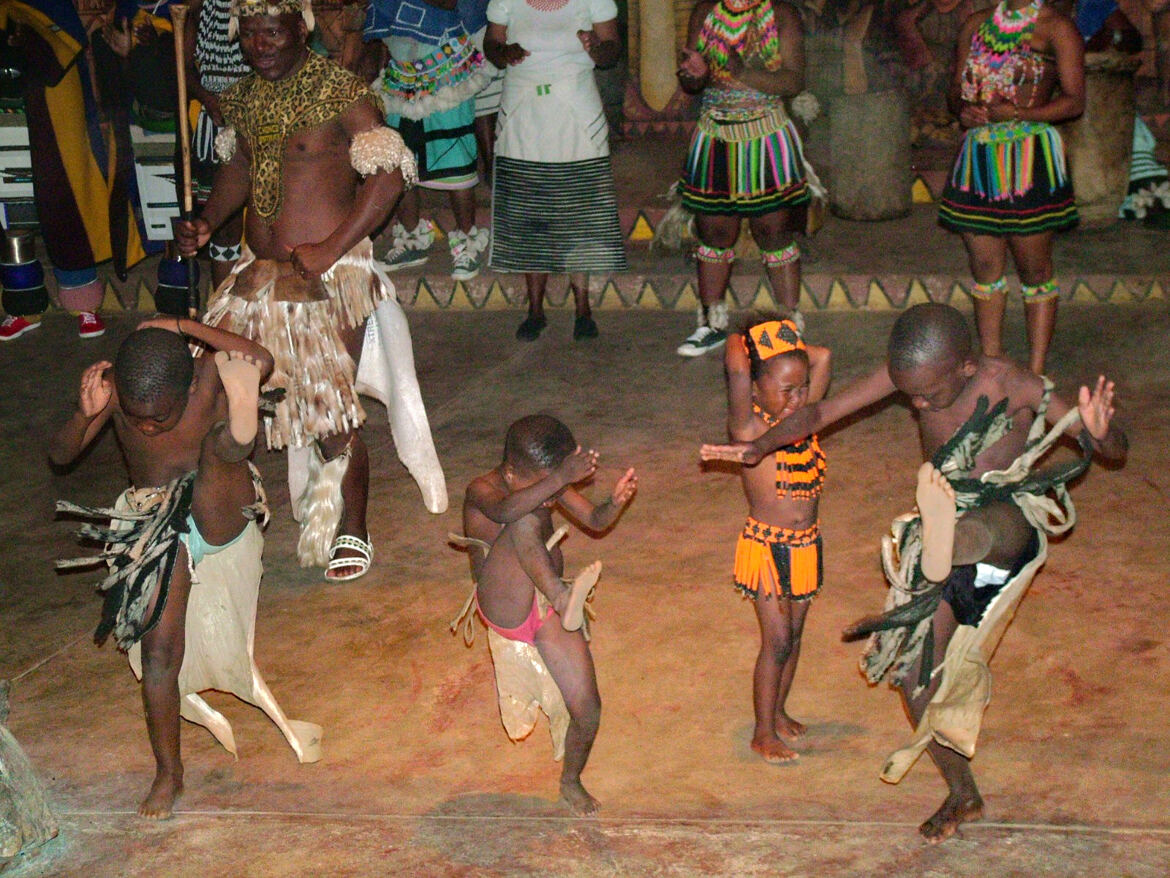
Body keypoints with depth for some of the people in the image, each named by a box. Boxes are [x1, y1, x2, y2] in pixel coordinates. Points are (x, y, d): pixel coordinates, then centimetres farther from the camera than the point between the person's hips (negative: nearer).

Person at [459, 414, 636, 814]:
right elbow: (507, 511, -35)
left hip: (547, 609, 5)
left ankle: (571, 781, 28)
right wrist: (560, 479, -48)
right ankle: (564, 599, -43)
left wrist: (616, 503, -18)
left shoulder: (548, 484, 7)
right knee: (526, 524, -30)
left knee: (587, 710, 0)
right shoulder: (481, 491, -11)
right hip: (504, 610, -5)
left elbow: (595, 520, 5)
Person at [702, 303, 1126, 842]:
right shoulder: (910, 372, -10)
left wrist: (1100, 432, -42)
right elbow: (823, 412, -9)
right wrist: (761, 445, -25)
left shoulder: (1016, 387, -21)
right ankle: (962, 793, 25)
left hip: (1008, 522, -3)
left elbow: (1114, 453, -18)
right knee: (914, 674, 10)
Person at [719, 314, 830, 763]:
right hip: (767, 546, -6)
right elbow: (736, 365, -30)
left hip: (806, 545, 6)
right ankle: (763, 731, 12)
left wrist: (788, 350, 3)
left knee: (793, 633, 17)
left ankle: (778, 711, 35)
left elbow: (822, 356, 4)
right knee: (777, 640, -1)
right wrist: (740, 344, -10)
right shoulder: (748, 428, -17)